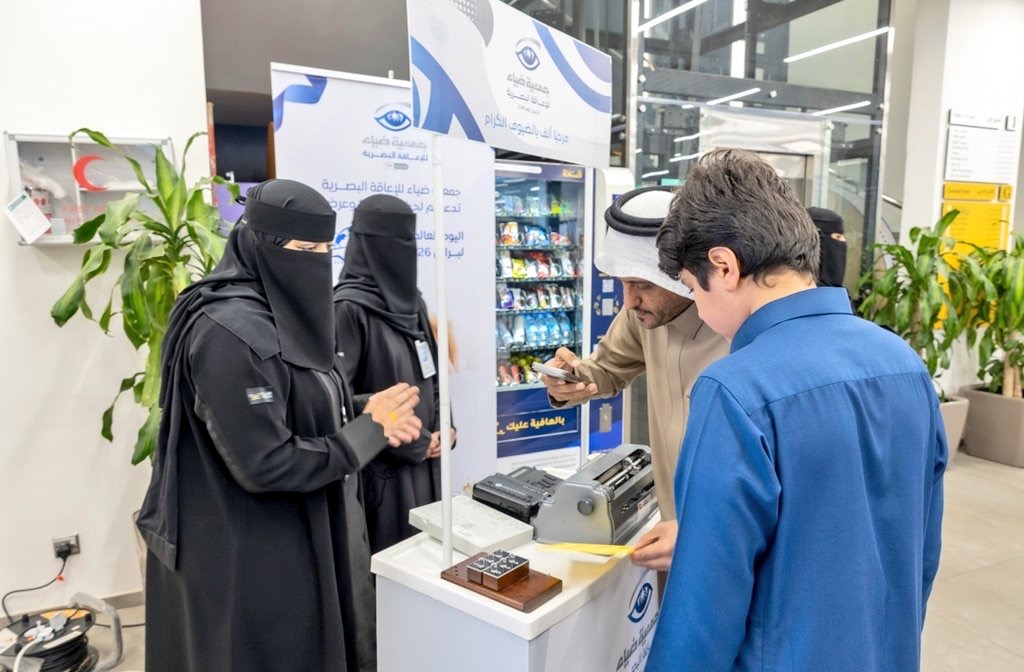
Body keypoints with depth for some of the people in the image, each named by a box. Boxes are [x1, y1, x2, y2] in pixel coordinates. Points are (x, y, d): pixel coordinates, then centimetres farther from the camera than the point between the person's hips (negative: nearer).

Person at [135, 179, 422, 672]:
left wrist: (370, 419, -6)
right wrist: (369, 431, -17)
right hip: (248, 561, -9)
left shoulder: (284, 314, 5)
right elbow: (265, 464, -27)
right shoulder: (231, 331, -25)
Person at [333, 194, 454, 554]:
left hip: (426, 463, 7)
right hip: (382, 468, -7)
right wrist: (412, 444, -14)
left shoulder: (410, 300, 8)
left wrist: (440, 430, 0)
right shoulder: (349, 308, -16)